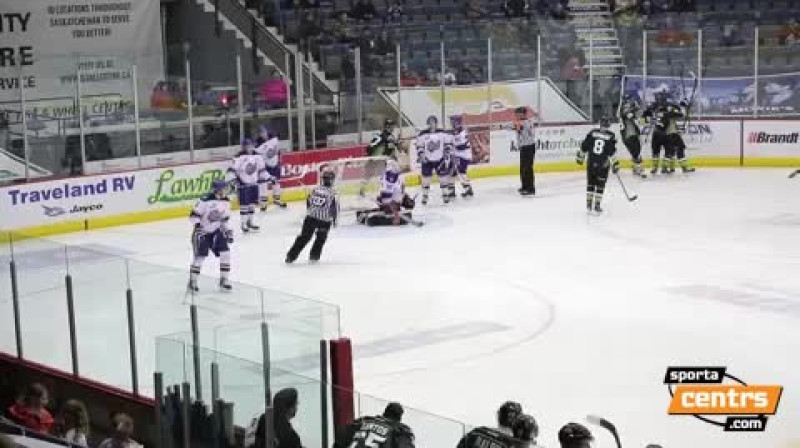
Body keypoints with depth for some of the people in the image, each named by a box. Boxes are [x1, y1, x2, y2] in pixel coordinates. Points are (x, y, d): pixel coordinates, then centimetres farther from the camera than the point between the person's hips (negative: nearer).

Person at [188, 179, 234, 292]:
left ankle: (224, 279, 5)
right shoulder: (205, 201, -22)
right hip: (202, 232, -6)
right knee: (200, 256, -9)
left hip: (216, 231, 6)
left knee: (225, 252, -7)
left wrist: (228, 230, 8)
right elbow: (194, 215, -18)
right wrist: (197, 226, -29)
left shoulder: (226, 202, -1)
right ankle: (192, 281, 8)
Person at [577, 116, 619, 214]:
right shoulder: (611, 137, -7)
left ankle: (589, 205, 18)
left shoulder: (592, 133, 0)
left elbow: (584, 146, 4)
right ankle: (597, 206, 4)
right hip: (603, 165, -3)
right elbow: (612, 153, -11)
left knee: (590, 183, 15)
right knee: (600, 185, 6)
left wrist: (580, 157, 16)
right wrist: (614, 164, -6)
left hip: (591, 163, 3)